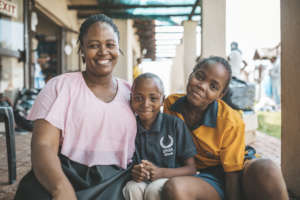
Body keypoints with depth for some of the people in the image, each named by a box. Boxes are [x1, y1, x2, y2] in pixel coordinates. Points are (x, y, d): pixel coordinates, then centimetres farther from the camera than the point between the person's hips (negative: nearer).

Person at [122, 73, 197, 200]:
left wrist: (161, 172, -21)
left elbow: (191, 169, -6)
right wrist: (132, 173, -18)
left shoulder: (175, 124, -8)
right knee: (132, 189, -29)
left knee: (154, 190, -32)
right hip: (140, 181, 2)